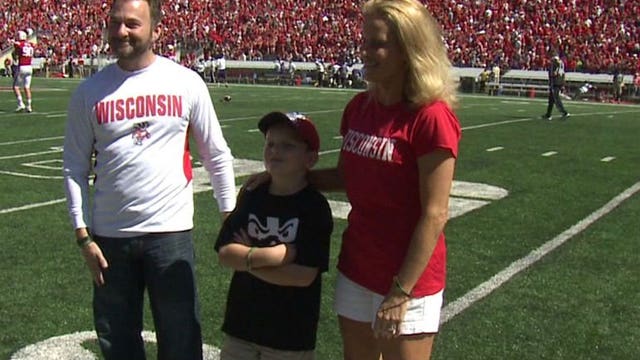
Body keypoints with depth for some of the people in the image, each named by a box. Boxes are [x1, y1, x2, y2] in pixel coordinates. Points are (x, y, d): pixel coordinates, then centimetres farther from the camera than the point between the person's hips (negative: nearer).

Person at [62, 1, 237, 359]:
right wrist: (83, 235, -2)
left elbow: (217, 155, 4)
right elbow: (75, 168, 4)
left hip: (172, 232, -1)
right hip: (109, 236, 2)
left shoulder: (186, 83, -3)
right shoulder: (90, 91, 0)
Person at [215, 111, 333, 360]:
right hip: (242, 324, 4)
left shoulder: (315, 207, -12)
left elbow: (304, 275, -21)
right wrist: (272, 255, -21)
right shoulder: (252, 197, 2)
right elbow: (224, 253, -8)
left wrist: (248, 260, -15)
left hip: (291, 333, -4)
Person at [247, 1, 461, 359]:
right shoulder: (359, 107, 3)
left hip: (408, 278, -7)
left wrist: (400, 292, -18)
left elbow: (435, 215, -18)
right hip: (356, 269, 7)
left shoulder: (431, 118, -19)